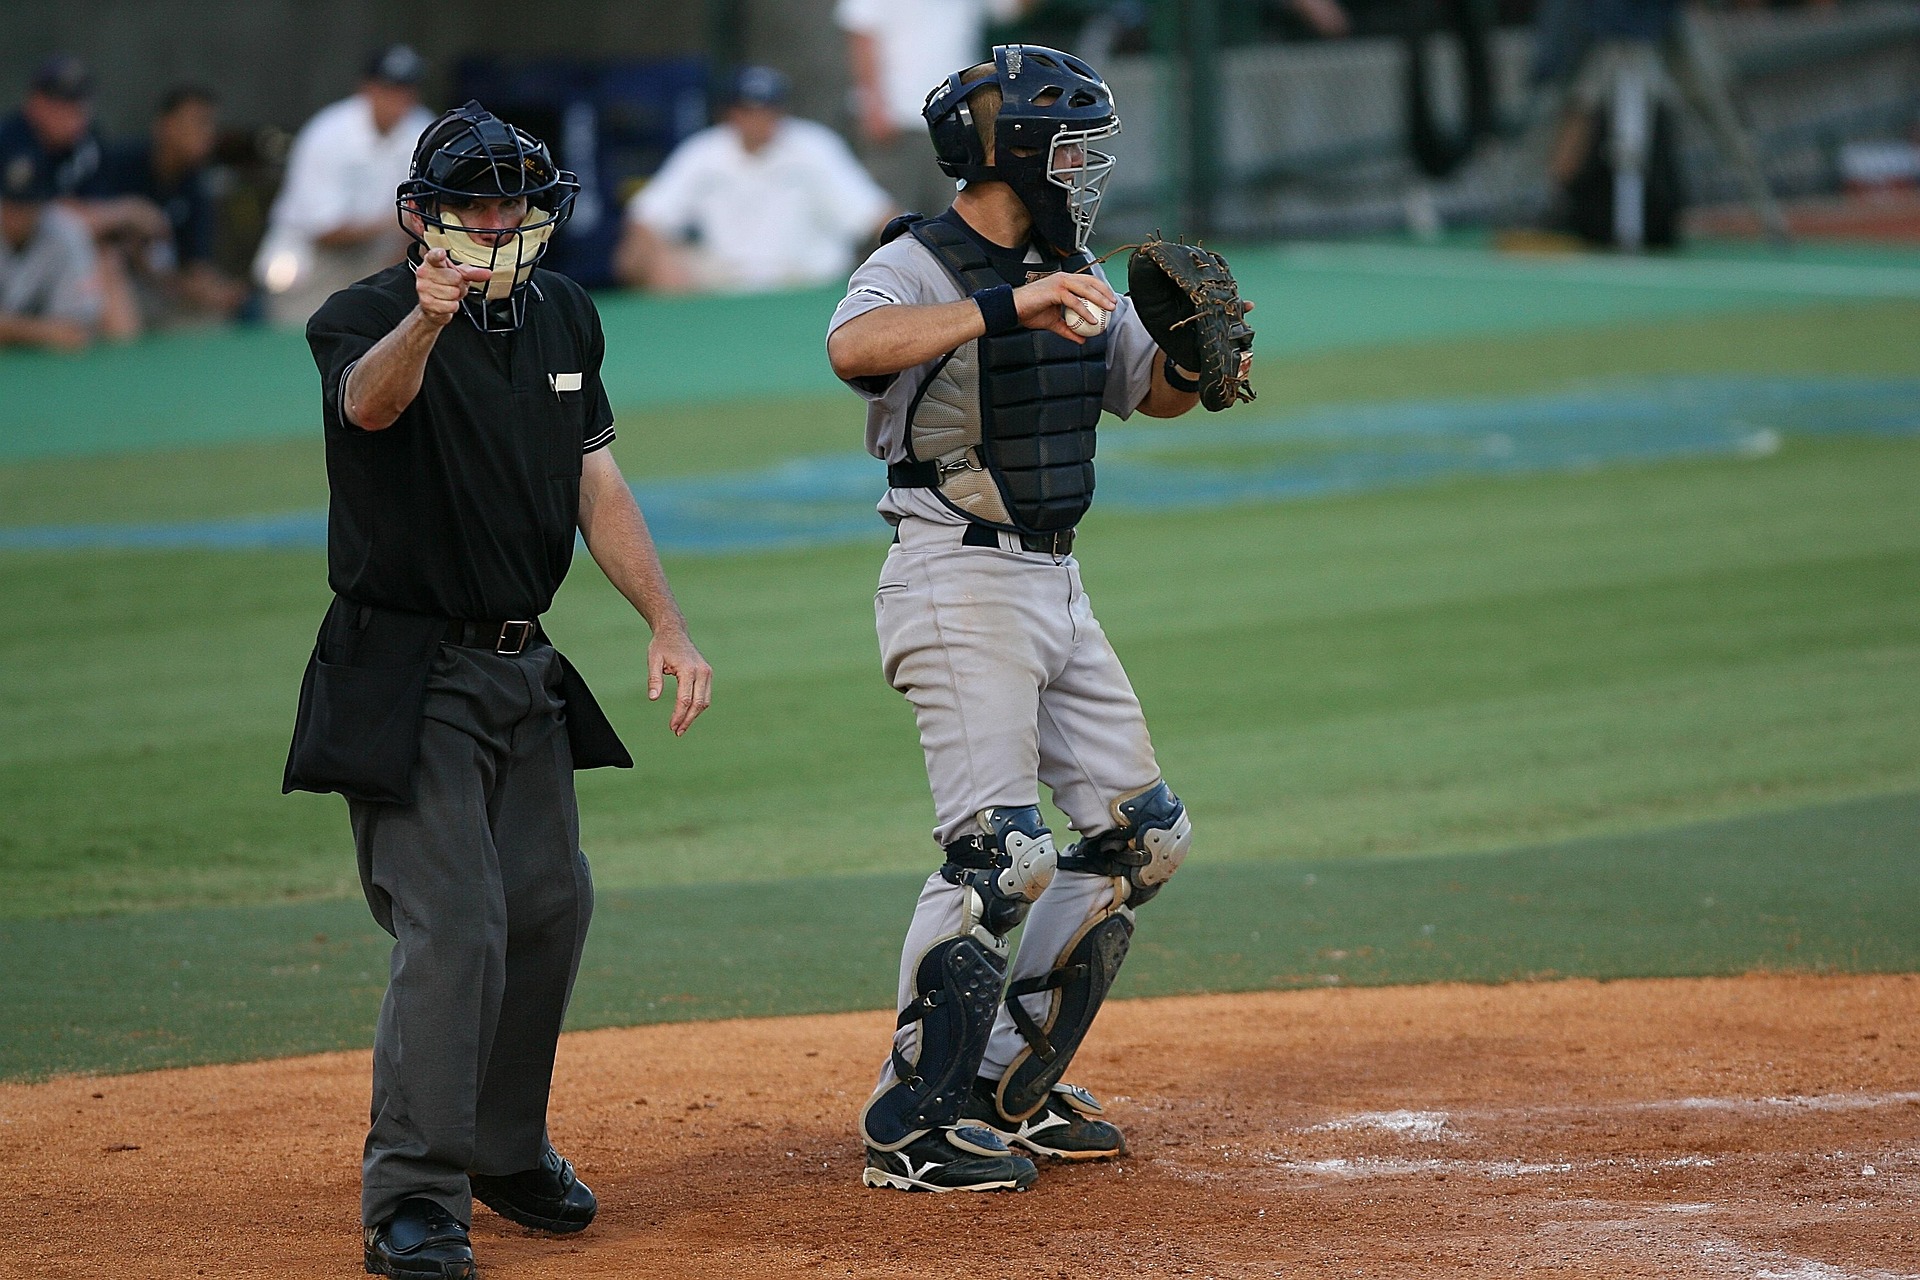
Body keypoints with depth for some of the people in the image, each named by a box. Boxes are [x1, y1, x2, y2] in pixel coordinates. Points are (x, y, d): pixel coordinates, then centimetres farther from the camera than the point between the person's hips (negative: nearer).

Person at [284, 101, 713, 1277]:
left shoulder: (561, 315, 6)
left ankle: (505, 1149, 30)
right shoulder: (366, 319, -15)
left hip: (524, 671, 7)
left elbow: (597, 484, 11)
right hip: (406, 679, -7)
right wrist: (426, 320, -62)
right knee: (455, 925, -17)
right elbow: (369, 398, -40)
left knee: (551, 906, 12)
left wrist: (669, 625, 1)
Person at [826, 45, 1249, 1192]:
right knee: (1000, 853, -16)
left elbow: (1158, 393, 21)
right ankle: (912, 1127, -7)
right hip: (959, 588, -9)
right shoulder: (918, 268, -12)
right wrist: (1007, 304, -43)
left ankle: (1011, 1087, 20)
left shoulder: (1072, 277, 12)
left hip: (1056, 584, 9)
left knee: (1142, 835, 11)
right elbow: (855, 344, -34)